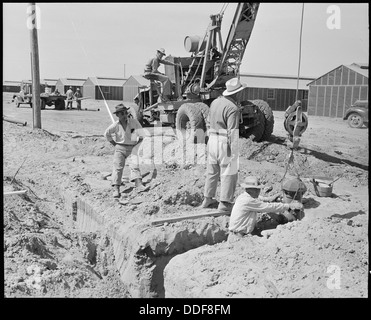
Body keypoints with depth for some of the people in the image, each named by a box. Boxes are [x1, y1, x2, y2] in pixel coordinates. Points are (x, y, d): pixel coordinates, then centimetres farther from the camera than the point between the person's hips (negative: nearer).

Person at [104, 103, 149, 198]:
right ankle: (116, 189, -15)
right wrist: (115, 145, 5)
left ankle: (139, 185, -28)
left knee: (135, 165, -18)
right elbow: (107, 134, 9)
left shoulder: (134, 122, -8)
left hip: (132, 147, 0)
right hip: (120, 148, 0)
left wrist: (136, 145, -3)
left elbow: (141, 135, -1)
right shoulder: (115, 125, -8)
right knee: (118, 167, -11)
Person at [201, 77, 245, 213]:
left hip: (213, 141, 8)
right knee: (229, 173, 3)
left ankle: (207, 199, 28)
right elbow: (233, 133, -20)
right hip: (225, 143, -8)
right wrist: (235, 153, -16)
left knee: (212, 171, 18)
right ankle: (225, 203, 8)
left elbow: (209, 123, 15)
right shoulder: (233, 108, -17)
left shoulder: (215, 102, 8)